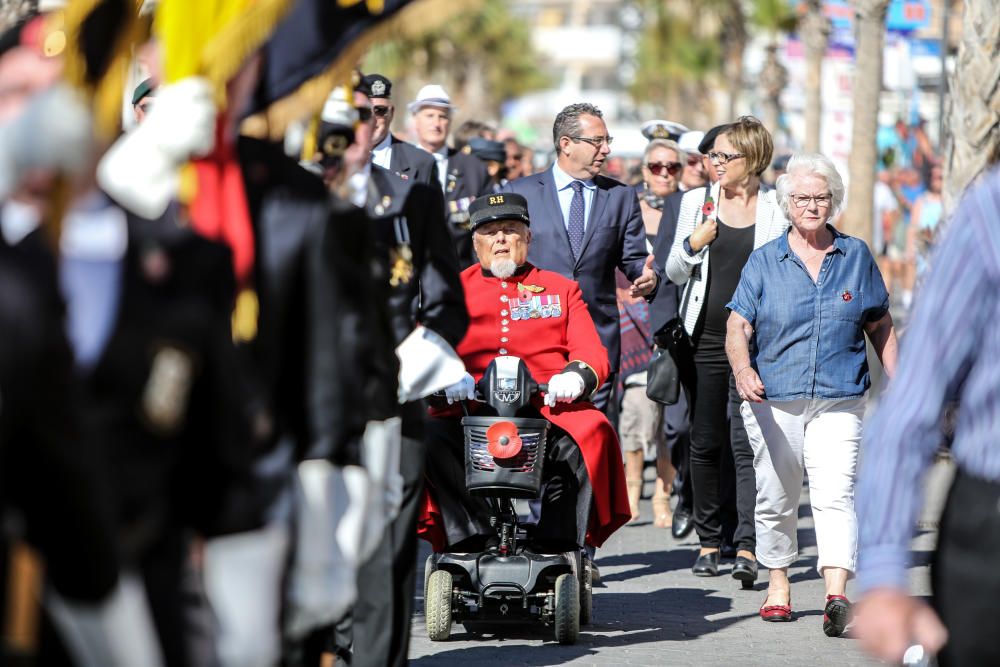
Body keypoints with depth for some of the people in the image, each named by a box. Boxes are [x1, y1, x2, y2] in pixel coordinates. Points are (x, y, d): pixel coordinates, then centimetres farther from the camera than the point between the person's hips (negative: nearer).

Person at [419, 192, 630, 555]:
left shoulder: (560, 289, 23)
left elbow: (593, 352, 11)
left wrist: (576, 376, -14)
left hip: (549, 408, 0)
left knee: (592, 431, -32)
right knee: (428, 438, -32)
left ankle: (558, 544, -28)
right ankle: (469, 538, -30)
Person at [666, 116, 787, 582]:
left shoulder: (776, 210, 2)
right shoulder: (696, 203, 9)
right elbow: (675, 273, 11)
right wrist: (692, 245, -9)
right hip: (705, 337, 3)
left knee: (746, 442, -11)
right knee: (706, 442, 6)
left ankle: (746, 548, -15)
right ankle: (709, 541, 17)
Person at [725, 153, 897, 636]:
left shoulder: (856, 256, 7)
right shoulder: (764, 261, 3)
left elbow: (880, 327, 15)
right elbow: (738, 328, -2)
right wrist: (743, 369, -22)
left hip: (839, 401, -1)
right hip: (773, 401, 1)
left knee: (835, 494, -15)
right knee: (775, 497, 9)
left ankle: (836, 596, -26)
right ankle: (778, 585, 27)